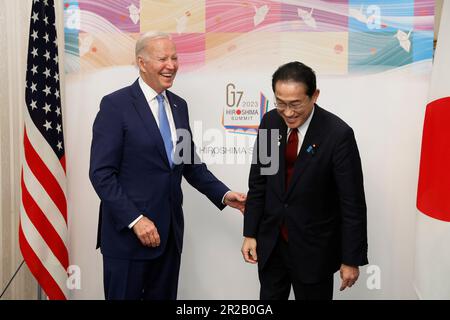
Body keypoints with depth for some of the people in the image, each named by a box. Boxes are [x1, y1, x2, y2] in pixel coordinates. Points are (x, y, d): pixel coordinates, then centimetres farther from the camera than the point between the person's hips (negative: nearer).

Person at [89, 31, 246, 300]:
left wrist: (223, 194, 3)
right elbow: (101, 174, -14)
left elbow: (190, 164, 15)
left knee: (164, 296, 16)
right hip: (128, 231, -5)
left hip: (169, 231, 6)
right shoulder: (116, 104, -10)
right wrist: (135, 219, -20)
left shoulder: (179, 105, 9)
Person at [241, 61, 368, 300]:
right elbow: (258, 183, 4)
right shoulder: (270, 122, -4)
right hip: (269, 243, 4)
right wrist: (250, 233, 3)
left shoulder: (338, 134, -19)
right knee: (269, 297, 18)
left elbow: (352, 203, -14)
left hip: (314, 248, -4)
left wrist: (352, 259, -9)